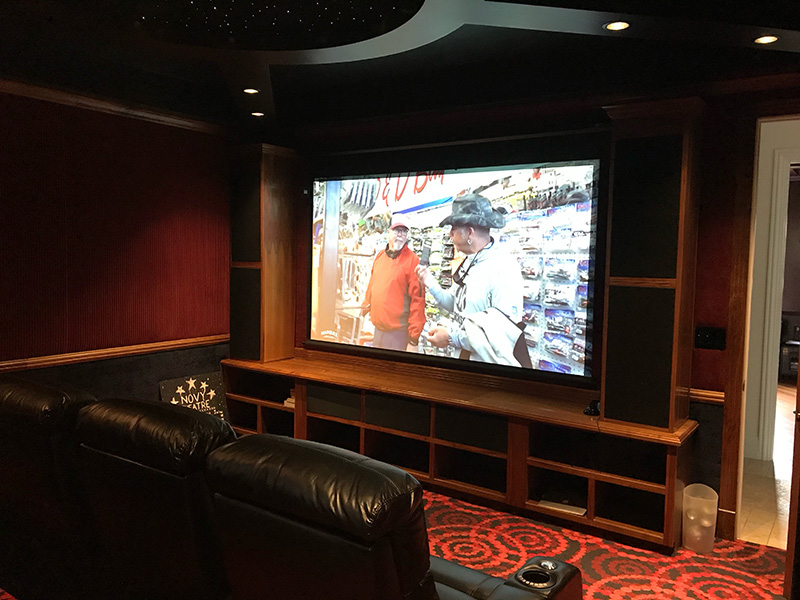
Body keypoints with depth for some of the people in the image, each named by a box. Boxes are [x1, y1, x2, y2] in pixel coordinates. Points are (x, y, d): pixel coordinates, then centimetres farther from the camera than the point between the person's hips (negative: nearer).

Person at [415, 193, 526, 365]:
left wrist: (452, 338, -26)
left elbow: (505, 329, -28)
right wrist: (431, 284, 2)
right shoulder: (468, 263, 8)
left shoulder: (505, 267, -21)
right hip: (468, 357, 8)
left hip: (495, 361, -8)